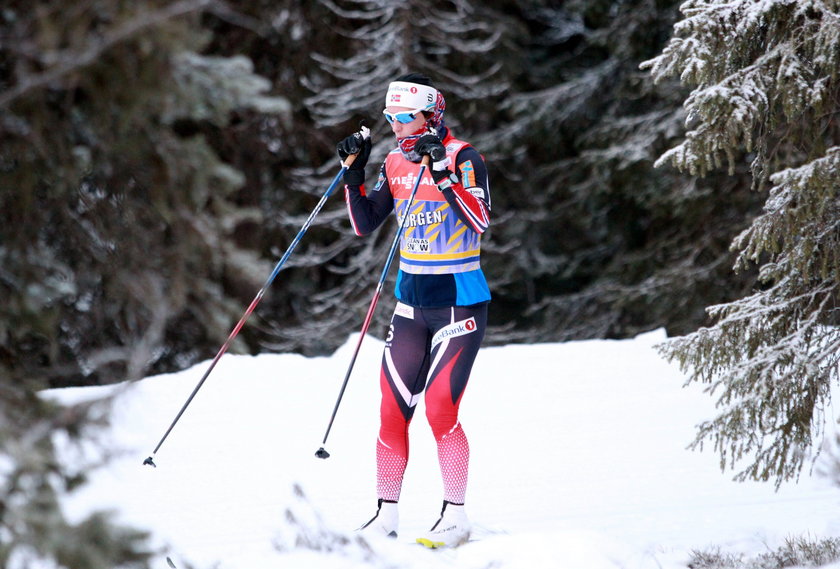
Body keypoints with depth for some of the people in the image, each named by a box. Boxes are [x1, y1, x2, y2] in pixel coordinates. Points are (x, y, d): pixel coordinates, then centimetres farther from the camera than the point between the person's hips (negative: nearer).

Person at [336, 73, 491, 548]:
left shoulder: (463, 158, -11)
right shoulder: (396, 163, 8)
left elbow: (480, 221, -25)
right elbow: (365, 225, 10)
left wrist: (443, 172, -32)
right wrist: (354, 173, -2)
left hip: (460, 302, -6)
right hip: (412, 301, 6)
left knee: (441, 410, -13)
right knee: (393, 410, 1)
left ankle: (456, 517, -2)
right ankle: (387, 515, 9)